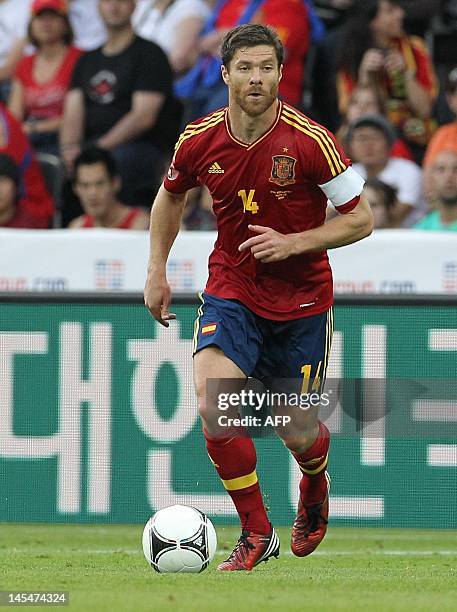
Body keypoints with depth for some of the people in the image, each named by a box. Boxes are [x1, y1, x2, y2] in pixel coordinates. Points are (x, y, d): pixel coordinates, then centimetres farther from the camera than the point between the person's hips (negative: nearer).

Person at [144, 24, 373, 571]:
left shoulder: (309, 141, -18)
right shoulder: (200, 141, -8)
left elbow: (361, 219, -10)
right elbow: (170, 196, 15)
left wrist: (292, 243, -21)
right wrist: (157, 271, 11)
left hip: (302, 299, -2)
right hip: (231, 291, 2)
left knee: (296, 432, 4)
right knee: (213, 407, -21)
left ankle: (315, 486, 44)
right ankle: (256, 533, -4)